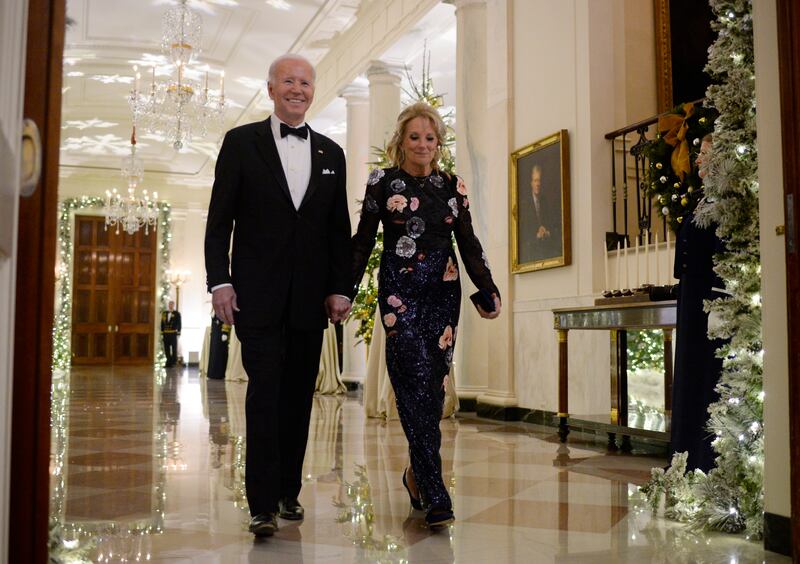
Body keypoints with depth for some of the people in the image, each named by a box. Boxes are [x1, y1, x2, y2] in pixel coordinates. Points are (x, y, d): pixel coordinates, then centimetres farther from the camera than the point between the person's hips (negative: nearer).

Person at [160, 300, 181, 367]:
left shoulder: (177, 314, -1)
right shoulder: (164, 313, 10)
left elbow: (179, 324, -2)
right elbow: (162, 324, 11)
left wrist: (178, 334, -7)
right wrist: (162, 334, 7)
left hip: (173, 334, -4)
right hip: (166, 334, 4)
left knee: (174, 348, 0)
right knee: (166, 349, 5)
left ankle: (174, 362, 7)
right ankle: (169, 362, 12)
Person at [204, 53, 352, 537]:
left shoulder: (331, 153, 13)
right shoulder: (241, 142, 4)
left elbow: (340, 229, 11)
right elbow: (220, 220, 0)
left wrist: (340, 288, 4)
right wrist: (220, 281, -8)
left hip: (310, 297, 4)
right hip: (258, 294, -3)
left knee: (299, 397, 9)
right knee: (264, 394, -5)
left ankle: (289, 491, 21)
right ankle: (263, 504, 1)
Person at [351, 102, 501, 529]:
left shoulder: (452, 186, 11)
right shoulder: (382, 182, 4)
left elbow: (468, 244, 11)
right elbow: (362, 244, 3)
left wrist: (488, 290, 3)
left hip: (443, 293, 3)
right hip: (400, 291, -3)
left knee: (432, 383, 2)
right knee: (418, 381, -12)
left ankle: (417, 472, 22)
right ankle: (434, 494, -10)